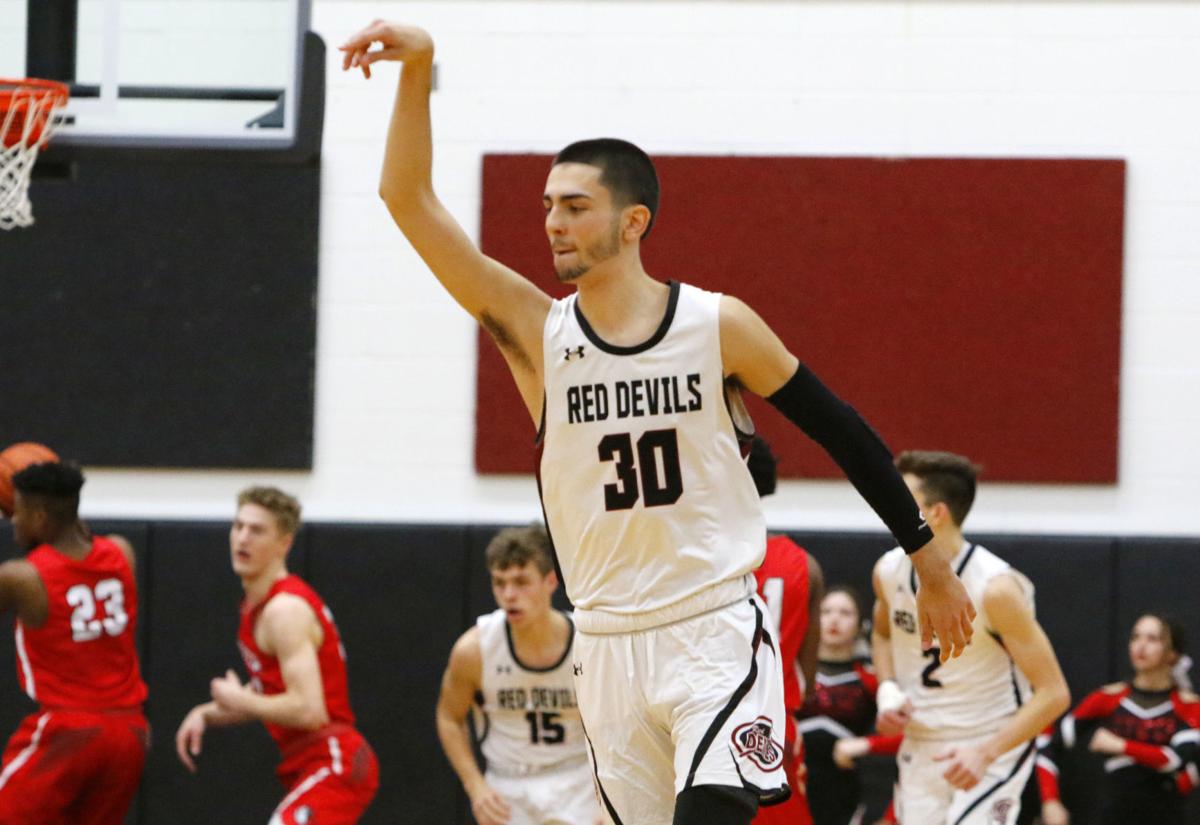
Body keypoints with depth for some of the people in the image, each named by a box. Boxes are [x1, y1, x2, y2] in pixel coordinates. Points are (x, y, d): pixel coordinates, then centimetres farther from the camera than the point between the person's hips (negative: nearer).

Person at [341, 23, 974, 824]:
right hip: (610, 644, 3)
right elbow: (409, 200, -7)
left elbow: (840, 430, 6)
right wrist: (418, 69, -19)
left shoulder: (719, 327, -4)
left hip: (717, 633, -3)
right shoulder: (536, 332, 0)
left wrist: (928, 555, 7)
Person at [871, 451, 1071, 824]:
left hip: (992, 750, -6)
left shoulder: (995, 589, -23)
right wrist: (887, 689, 0)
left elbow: (1053, 693, -20)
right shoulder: (889, 572, -4)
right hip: (921, 748, 6)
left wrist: (986, 752, -30)